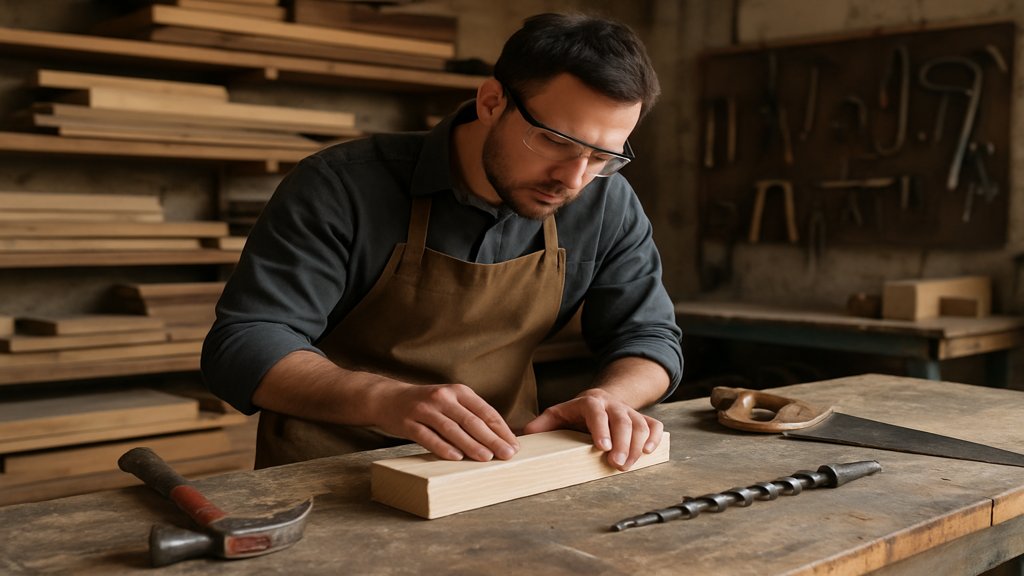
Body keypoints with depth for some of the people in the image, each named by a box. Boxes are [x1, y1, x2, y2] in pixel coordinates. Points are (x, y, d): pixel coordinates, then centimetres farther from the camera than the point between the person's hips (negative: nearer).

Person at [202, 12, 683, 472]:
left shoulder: (607, 205, -5)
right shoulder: (341, 188, -16)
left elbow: (649, 336, 4)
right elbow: (241, 345, -18)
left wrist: (608, 396, -21)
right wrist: (383, 399, -37)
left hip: (499, 468, 3)